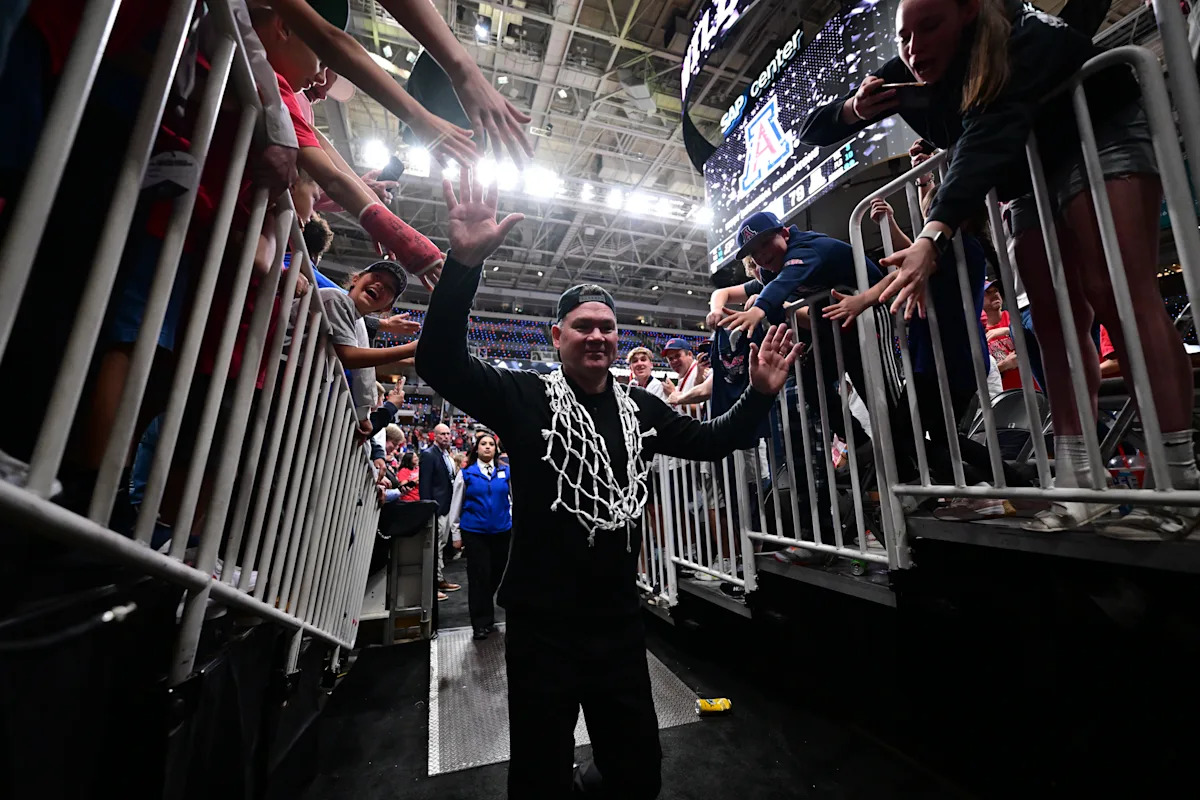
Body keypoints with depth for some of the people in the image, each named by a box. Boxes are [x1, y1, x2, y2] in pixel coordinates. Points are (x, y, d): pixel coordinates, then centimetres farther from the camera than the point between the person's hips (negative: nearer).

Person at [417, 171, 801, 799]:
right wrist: (464, 262, -32)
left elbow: (710, 442, 10)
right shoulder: (525, 397, -9)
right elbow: (440, 362, -20)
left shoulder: (639, 408, 3)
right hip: (542, 627, -3)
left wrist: (760, 392, -3)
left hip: (621, 623, 4)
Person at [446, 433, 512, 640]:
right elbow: (456, 506, 4)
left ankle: (483, 610, 42)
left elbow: (513, 500, 11)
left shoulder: (505, 472, 3)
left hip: (501, 531, 3)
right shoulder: (466, 473, -1)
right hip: (474, 532, -2)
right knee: (479, 577, 2)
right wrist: (456, 535, 4)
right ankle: (481, 623, 19)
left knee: (496, 574, 15)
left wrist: (513, 521, 4)